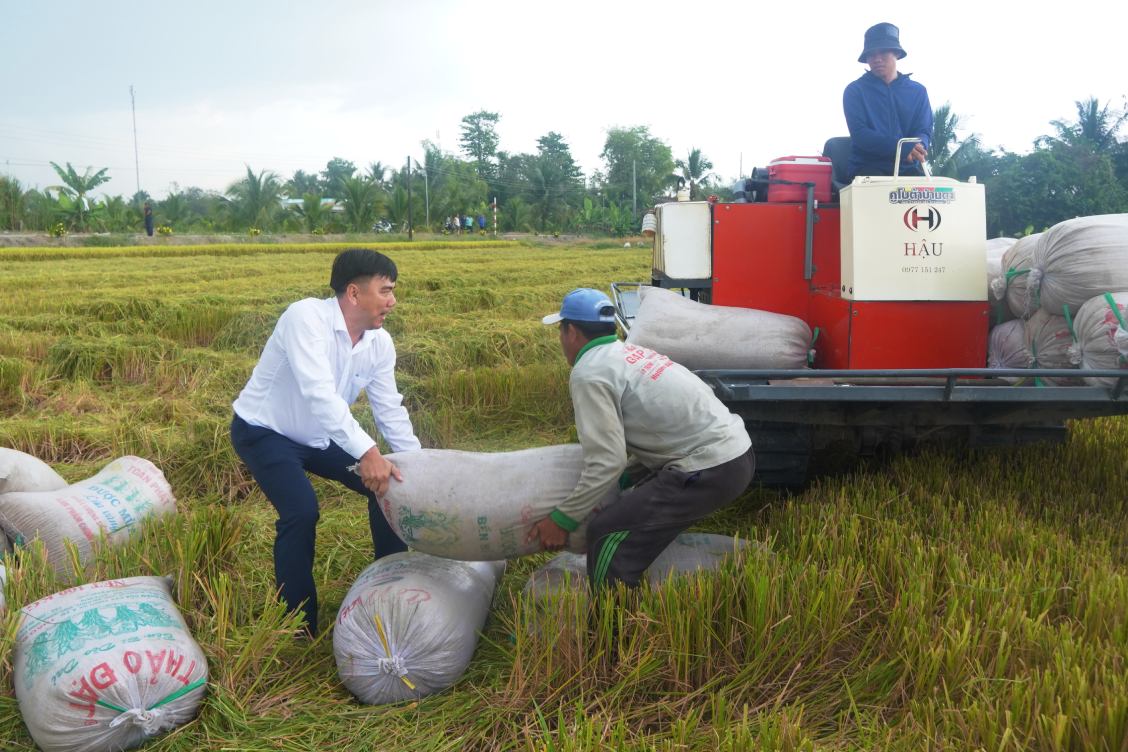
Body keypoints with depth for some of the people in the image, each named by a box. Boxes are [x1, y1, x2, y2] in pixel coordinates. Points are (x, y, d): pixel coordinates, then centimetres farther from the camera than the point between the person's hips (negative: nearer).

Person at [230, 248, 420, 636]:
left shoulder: (380, 342, -8)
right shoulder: (306, 317, -30)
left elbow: (391, 411, -1)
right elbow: (319, 392, -42)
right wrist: (366, 452, -51)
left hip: (318, 437, 7)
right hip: (264, 431, -7)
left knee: (390, 485, 0)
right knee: (301, 511, -25)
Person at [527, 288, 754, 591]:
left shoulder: (589, 373, -11)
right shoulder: (629, 351, 16)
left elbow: (607, 462, -15)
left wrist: (562, 519, -6)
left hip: (710, 470, -10)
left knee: (609, 536, -7)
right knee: (637, 510, 24)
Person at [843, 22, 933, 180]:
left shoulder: (918, 91, 13)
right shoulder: (855, 90, 4)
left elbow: (924, 132, 6)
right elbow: (859, 134, -9)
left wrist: (917, 147, -21)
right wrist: (902, 147, -23)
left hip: (907, 168, 3)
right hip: (868, 167, -3)